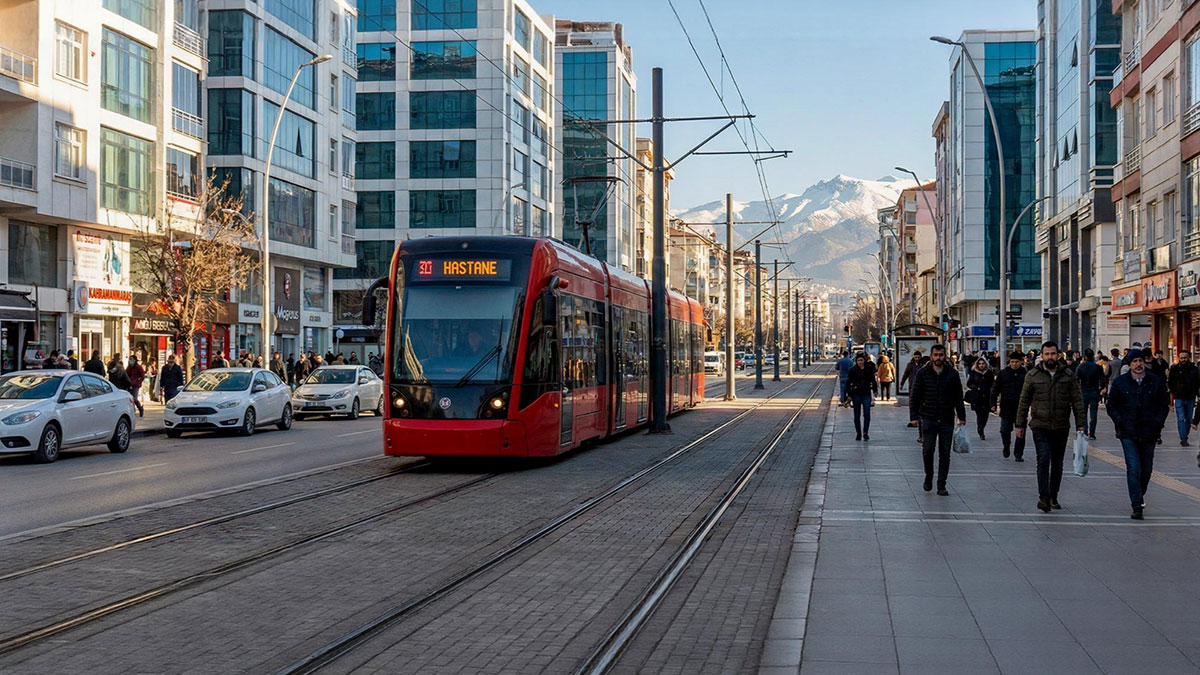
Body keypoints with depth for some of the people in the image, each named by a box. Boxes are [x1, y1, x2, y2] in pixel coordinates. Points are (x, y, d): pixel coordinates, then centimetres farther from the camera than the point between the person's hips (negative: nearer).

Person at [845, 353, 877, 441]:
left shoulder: (869, 369, 5)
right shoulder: (852, 370, -1)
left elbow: (873, 381, 16)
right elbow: (848, 382, 0)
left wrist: (874, 391, 10)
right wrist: (848, 394, -5)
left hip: (867, 395, 1)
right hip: (856, 395, -1)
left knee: (867, 414, -10)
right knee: (857, 415, 5)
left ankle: (865, 433, -6)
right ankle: (858, 433, 15)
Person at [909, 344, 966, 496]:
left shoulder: (952, 374, 5)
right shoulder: (922, 373, 2)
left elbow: (958, 397, 9)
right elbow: (914, 396, 3)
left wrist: (961, 416, 3)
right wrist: (914, 416, -5)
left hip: (947, 420, 1)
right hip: (928, 419, -1)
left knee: (945, 453, 1)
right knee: (927, 450, -5)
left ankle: (941, 485, 7)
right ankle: (928, 476, 20)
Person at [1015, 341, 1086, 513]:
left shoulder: (1068, 376, 4)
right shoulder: (1033, 376, 1)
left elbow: (1077, 401, 4)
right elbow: (1024, 402, 6)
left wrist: (1080, 425, -2)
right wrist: (1020, 425, 4)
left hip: (1061, 428, 2)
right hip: (1040, 427, -2)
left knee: (1057, 464, 9)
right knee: (1043, 460, -15)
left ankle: (1053, 497, 21)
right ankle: (1043, 497, -19)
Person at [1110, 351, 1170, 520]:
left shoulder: (1156, 382, 4)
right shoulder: (1120, 382, 2)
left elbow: (1164, 404, 11)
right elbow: (1111, 405, 7)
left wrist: (1158, 422, -2)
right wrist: (1120, 422, -6)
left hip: (1149, 433, 2)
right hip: (1128, 433, -2)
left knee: (1146, 469, 13)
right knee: (1133, 470, -11)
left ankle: (1140, 496, 37)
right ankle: (1137, 506, -10)